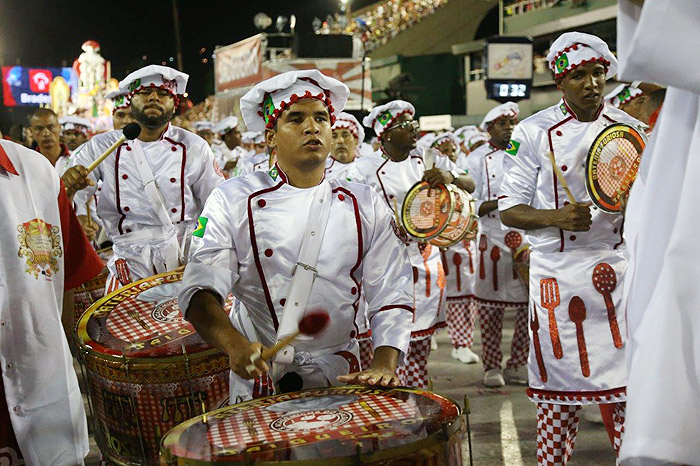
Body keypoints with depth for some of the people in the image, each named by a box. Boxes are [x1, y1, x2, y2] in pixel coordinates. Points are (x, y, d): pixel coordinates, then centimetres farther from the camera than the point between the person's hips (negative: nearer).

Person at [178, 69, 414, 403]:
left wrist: (384, 365, -12)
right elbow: (201, 290, -8)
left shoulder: (365, 205, 7)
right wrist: (235, 345, -27)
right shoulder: (232, 200, 0)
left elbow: (391, 295, 4)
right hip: (257, 380, -1)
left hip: (338, 376, 2)